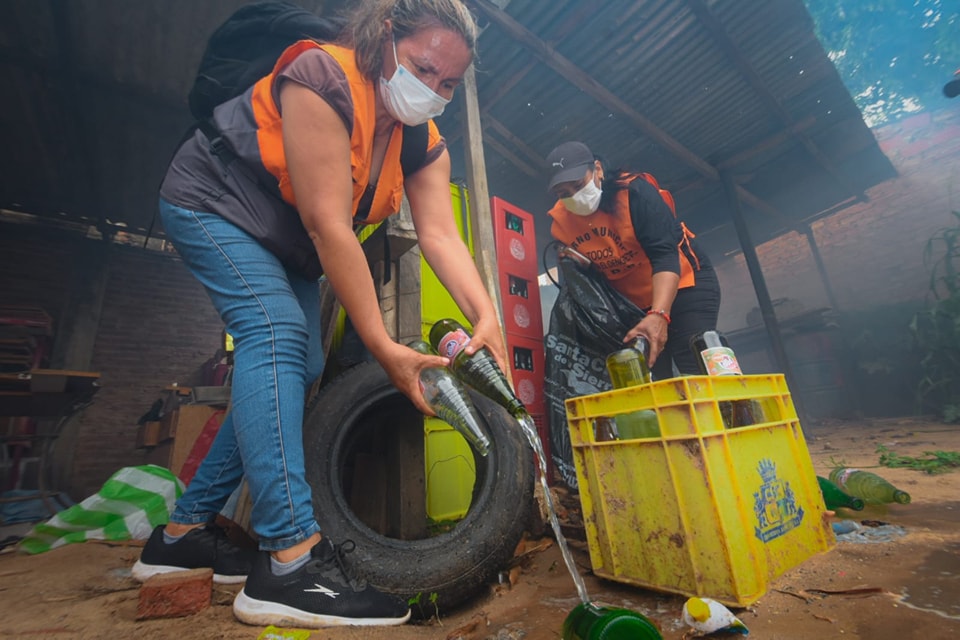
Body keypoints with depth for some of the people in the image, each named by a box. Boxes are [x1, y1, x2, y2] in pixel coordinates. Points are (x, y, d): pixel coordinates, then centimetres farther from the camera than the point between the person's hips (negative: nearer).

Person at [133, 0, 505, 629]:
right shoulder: (322, 78, -26)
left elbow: (441, 233, -20)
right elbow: (328, 225, -35)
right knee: (277, 330, -30)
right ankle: (290, 560, -29)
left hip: (286, 246, 7)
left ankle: (181, 534, 13)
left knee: (300, 371, -2)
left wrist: (486, 315, -37)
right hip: (214, 203, -6)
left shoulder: (425, 144, -6)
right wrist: (384, 347, -38)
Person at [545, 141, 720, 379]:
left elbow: (664, 256, -30)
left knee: (699, 373, -14)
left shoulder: (634, 191, -20)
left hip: (683, 286, -4)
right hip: (630, 305, 4)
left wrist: (659, 314, -43)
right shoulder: (560, 223, -6)